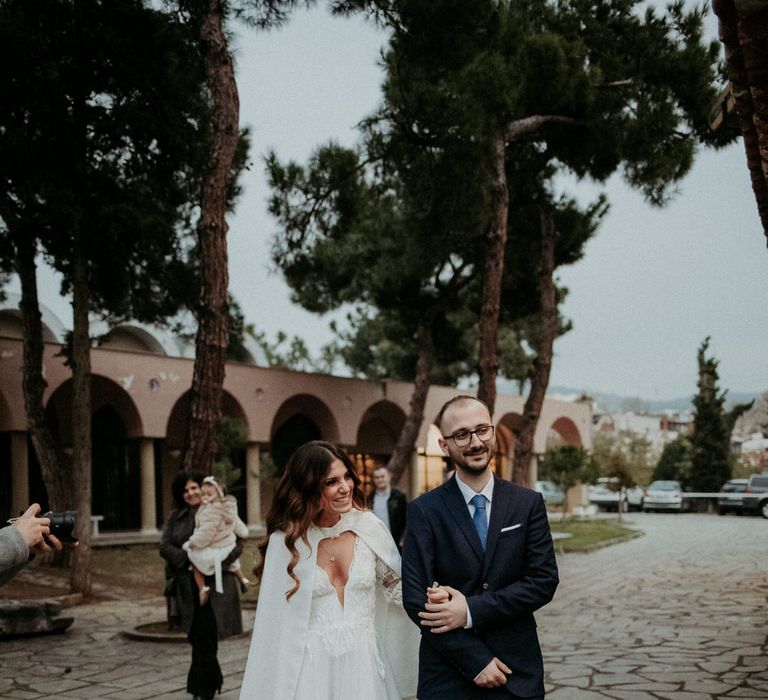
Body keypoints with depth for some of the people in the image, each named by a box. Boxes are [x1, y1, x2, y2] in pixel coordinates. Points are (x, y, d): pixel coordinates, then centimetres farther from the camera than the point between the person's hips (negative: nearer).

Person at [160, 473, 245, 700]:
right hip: (187, 586, 3)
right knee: (198, 637, 10)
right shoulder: (175, 517, 11)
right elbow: (164, 547, 1)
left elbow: (238, 542, -2)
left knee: (204, 638, -8)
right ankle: (213, 682, 28)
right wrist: (189, 559, -13)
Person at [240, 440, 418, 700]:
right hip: (311, 669, -2)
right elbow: (274, 620, -4)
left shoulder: (369, 527, -4)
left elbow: (397, 585, 7)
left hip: (364, 663, 2)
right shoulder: (285, 541, -8)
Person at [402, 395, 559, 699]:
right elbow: (416, 598, -9)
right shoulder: (424, 511, -5)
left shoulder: (528, 503, 1)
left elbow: (544, 581, -6)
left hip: (519, 674, 2)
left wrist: (471, 610, -15)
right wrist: (477, 661, -13)